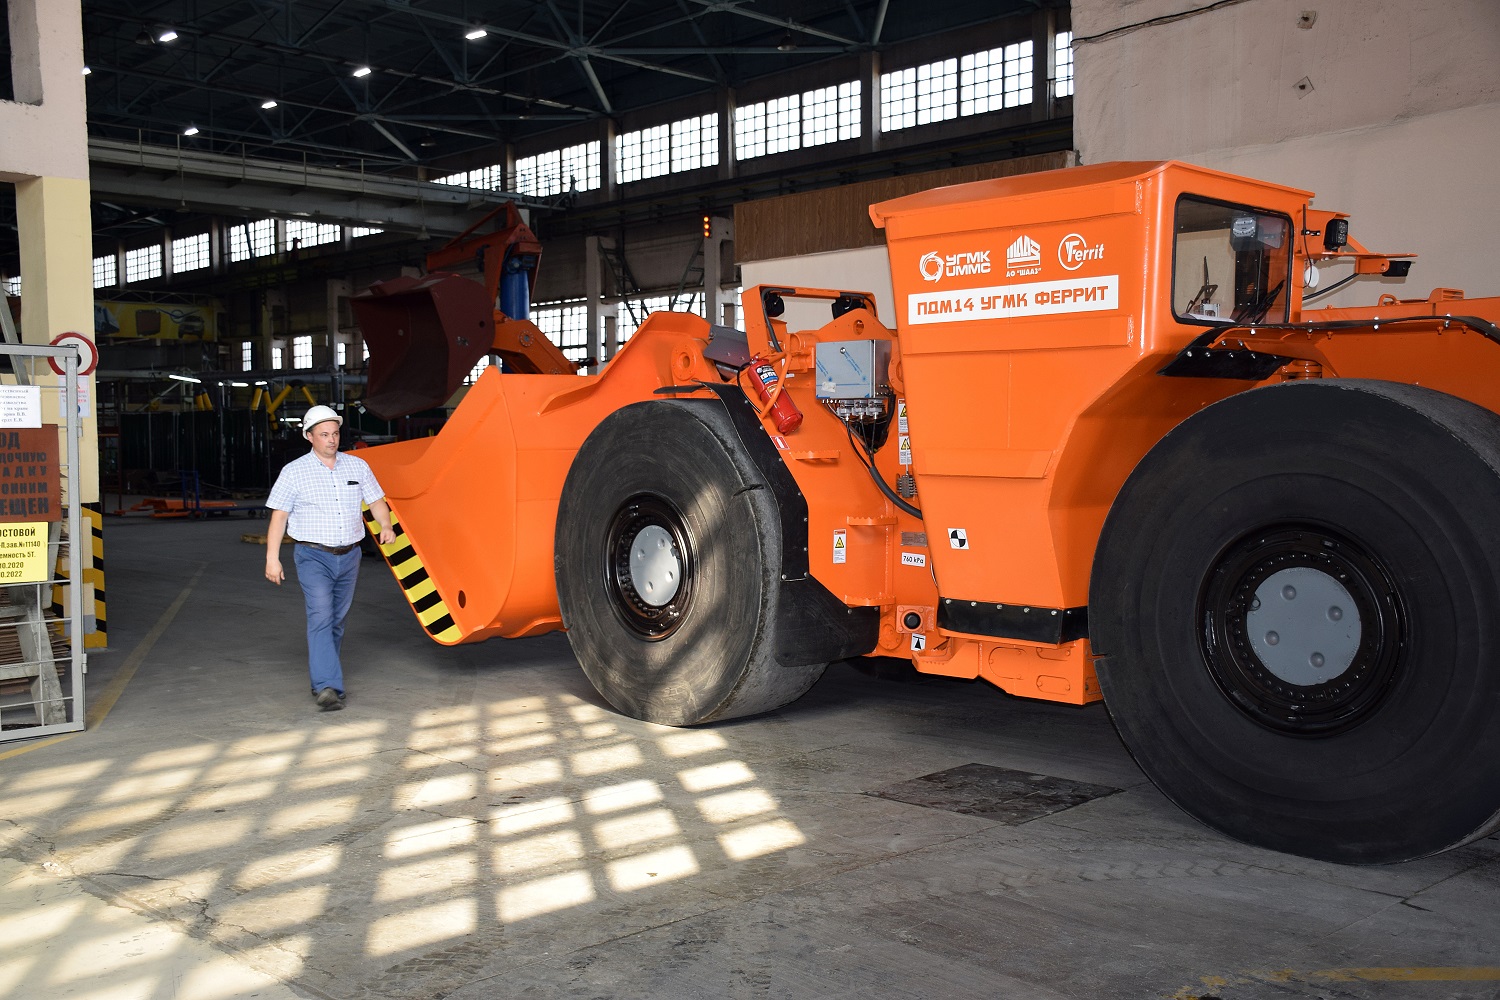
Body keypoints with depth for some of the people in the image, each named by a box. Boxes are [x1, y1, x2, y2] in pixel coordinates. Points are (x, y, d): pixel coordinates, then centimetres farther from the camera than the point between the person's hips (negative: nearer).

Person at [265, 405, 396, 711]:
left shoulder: (357, 466, 7)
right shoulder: (294, 472, -3)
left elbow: (376, 501, 12)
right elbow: (279, 516, -3)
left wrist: (386, 526, -8)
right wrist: (272, 558, -9)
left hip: (349, 556, 4)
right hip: (314, 557, -4)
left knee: (337, 621, 11)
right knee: (321, 619, -16)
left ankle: (321, 679, 26)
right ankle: (327, 687, -21)